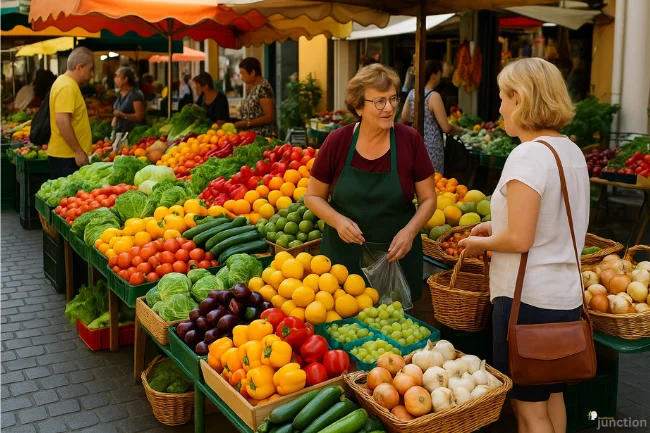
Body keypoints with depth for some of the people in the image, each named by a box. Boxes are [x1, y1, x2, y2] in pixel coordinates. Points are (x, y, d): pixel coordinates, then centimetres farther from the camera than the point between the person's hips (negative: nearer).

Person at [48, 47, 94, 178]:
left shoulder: (65, 82, 16)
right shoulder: (67, 87, -16)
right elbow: (62, 122, -25)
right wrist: (79, 152, -21)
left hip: (64, 155, 10)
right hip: (66, 157, -10)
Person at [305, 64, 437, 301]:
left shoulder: (410, 140, -8)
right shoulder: (336, 141, -7)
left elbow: (428, 199, 0)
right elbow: (313, 196, 1)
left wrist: (410, 231, -17)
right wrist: (339, 221, -16)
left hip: (396, 255, 0)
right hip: (343, 255, 0)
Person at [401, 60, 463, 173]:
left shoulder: (412, 93, 4)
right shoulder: (434, 96, -15)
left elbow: (404, 118, 18)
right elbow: (446, 127, -14)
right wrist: (458, 130, 5)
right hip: (431, 148, -7)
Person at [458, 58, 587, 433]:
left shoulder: (528, 155, -19)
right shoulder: (572, 151, 7)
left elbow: (519, 240, -22)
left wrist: (481, 243, -4)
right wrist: (498, 227, 14)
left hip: (529, 299, -9)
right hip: (566, 294, 9)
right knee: (552, 395, 23)